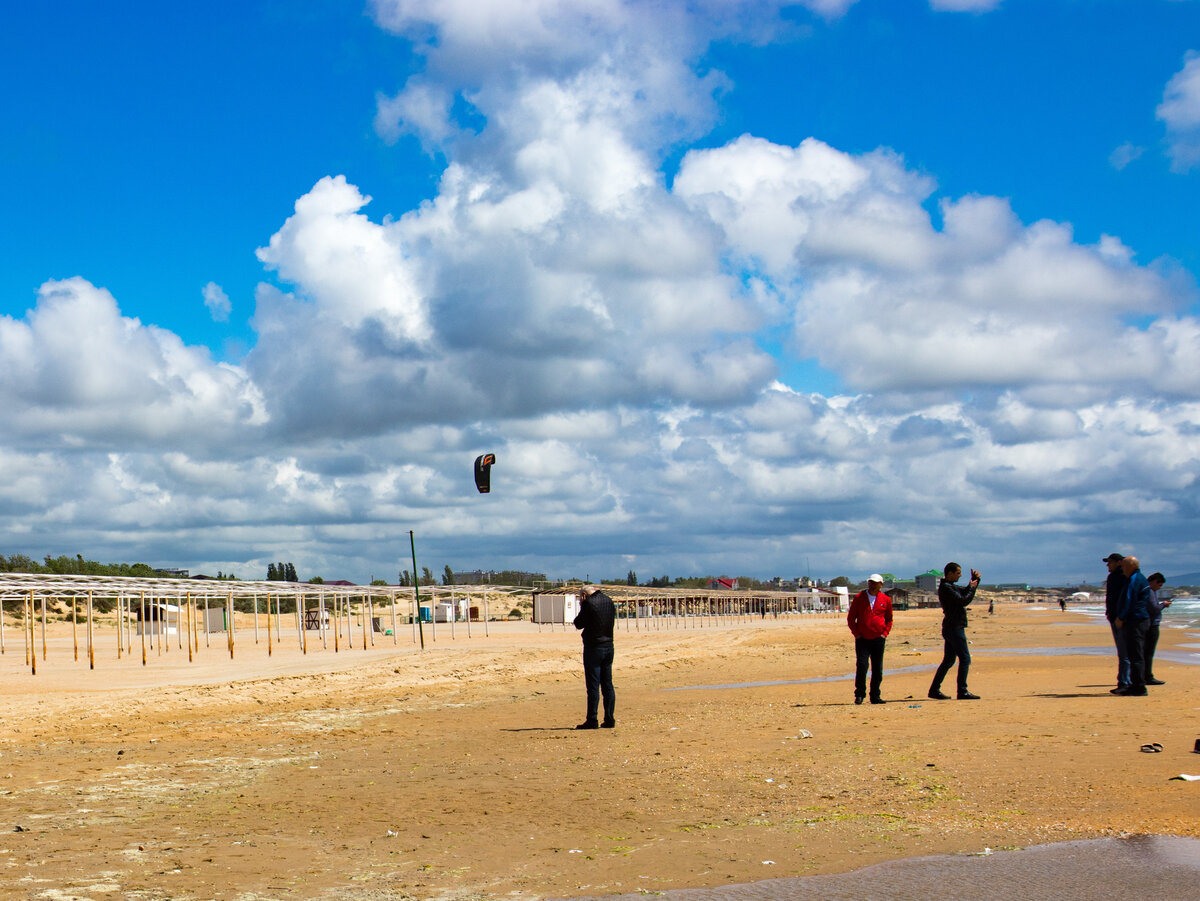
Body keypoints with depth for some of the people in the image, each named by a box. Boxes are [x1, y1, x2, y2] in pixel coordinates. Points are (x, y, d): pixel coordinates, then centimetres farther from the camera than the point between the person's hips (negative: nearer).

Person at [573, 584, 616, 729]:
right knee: (607, 684, 10)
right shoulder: (609, 601, 8)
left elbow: (579, 624, -6)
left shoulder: (589, 603, -12)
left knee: (593, 685, -5)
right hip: (608, 646, 7)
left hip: (593, 647, -7)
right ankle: (609, 719, 10)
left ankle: (592, 721, -4)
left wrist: (579, 611, 6)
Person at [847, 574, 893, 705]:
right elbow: (851, 618, 7)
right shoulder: (859, 598, 3)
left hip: (878, 639, 2)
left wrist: (885, 633, 4)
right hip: (862, 639, -2)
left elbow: (889, 619, 17)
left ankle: (875, 696, 12)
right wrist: (856, 633, -1)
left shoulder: (886, 600, 6)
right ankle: (859, 695, 0)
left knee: (878, 669, 4)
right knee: (861, 666, -10)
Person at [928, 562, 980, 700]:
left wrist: (974, 580, 13)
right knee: (965, 659, -10)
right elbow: (964, 601, -20)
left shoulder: (950, 586, 18)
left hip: (951, 628, 11)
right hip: (954, 628, -11)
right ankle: (962, 691, -11)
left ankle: (934, 690, 14)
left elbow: (965, 592, 28)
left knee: (949, 660, 13)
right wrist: (972, 587, -6)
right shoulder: (946, 588, -14)